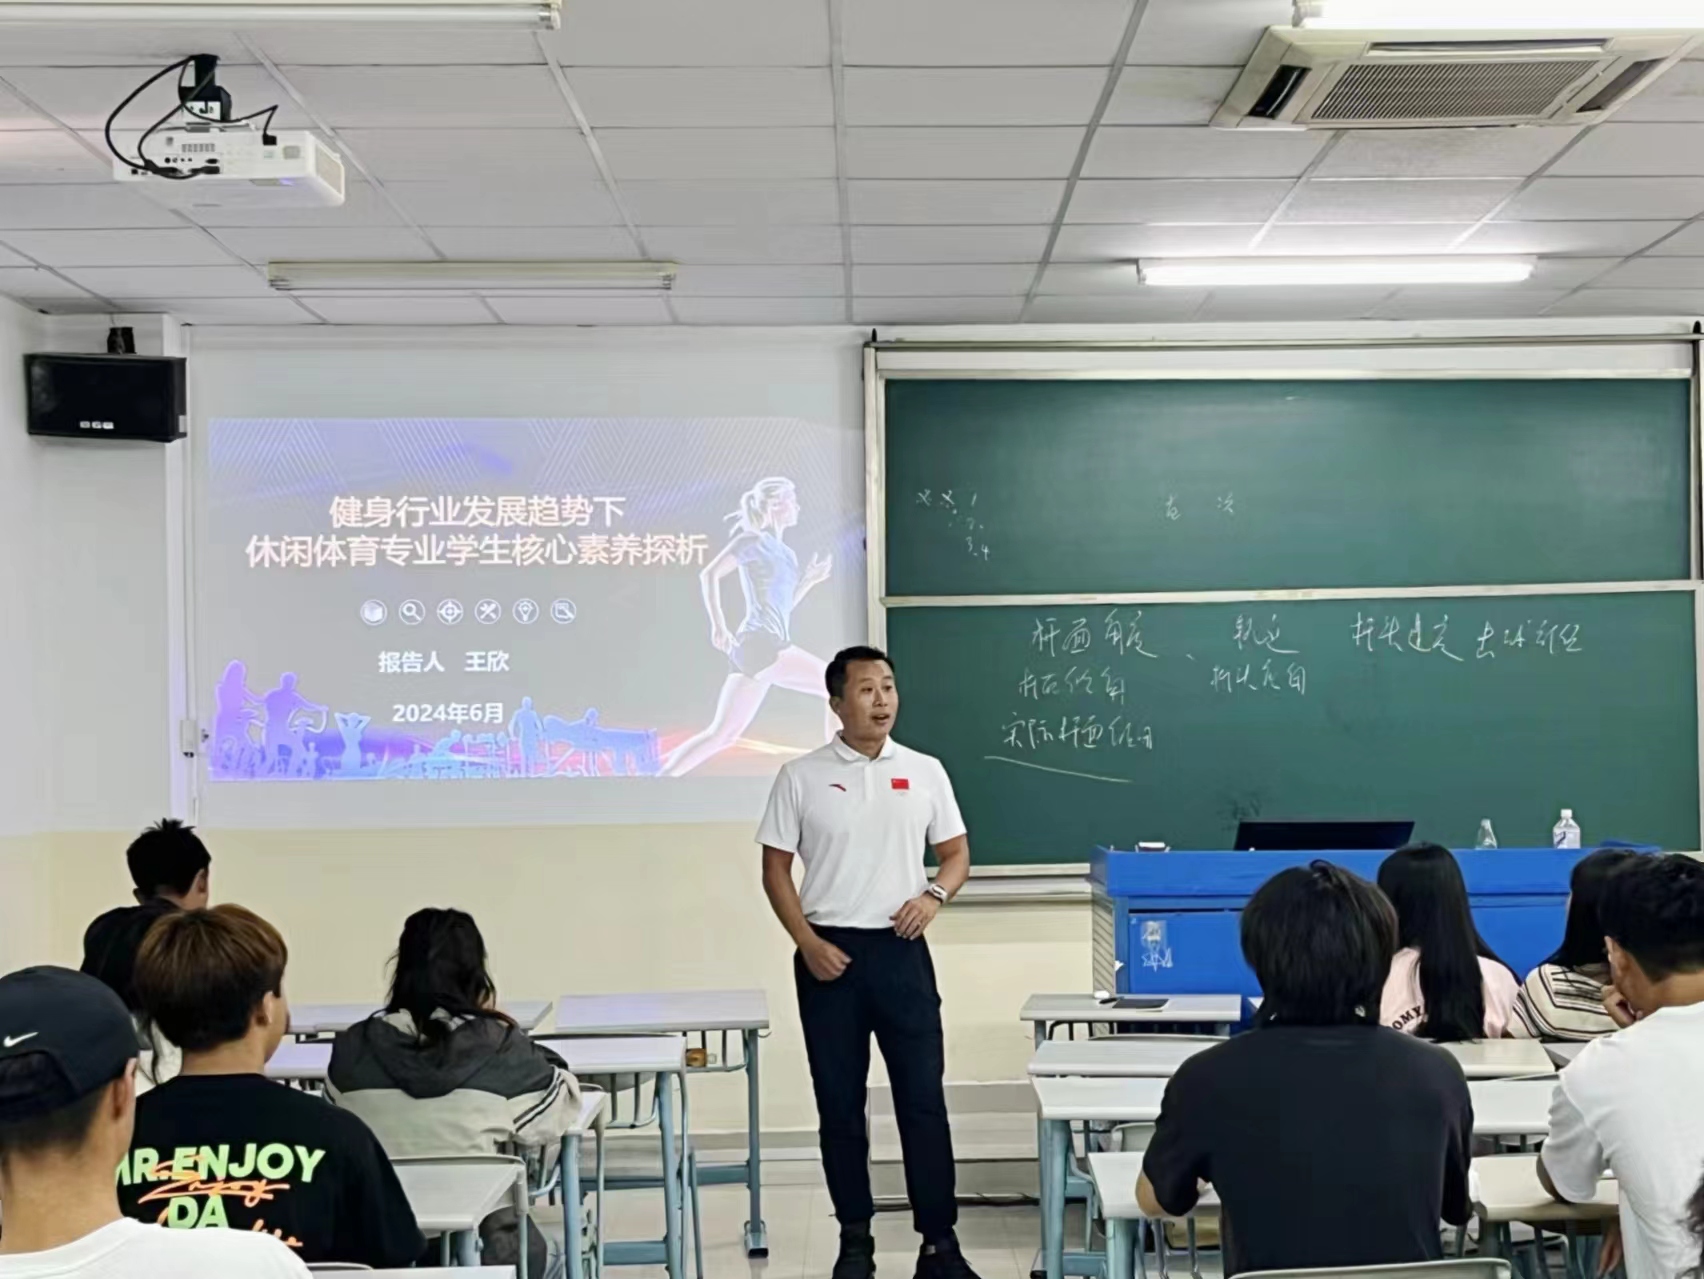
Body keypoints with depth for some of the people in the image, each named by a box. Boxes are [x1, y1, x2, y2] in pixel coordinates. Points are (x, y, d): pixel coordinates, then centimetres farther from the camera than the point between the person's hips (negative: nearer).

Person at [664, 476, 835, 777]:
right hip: (759, 644, -9)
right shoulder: (754, 540, -3)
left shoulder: (785, 553, 22)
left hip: (771, 647, 9)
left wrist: (810, 579, 13)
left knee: (721, 735, 8)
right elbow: (710, 575, -8)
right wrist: (718, 625, -13)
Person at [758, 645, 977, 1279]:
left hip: (901, 952, 1)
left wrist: (933, 895, -10)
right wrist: (809, 944, -8)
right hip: (830, 954, -1)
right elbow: (775, 870, 2)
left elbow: (957, 854, 11)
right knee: (840, 1103, 7)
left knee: (923, 1097, 0)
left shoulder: (925, 771, 5)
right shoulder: (801, 776, -1)